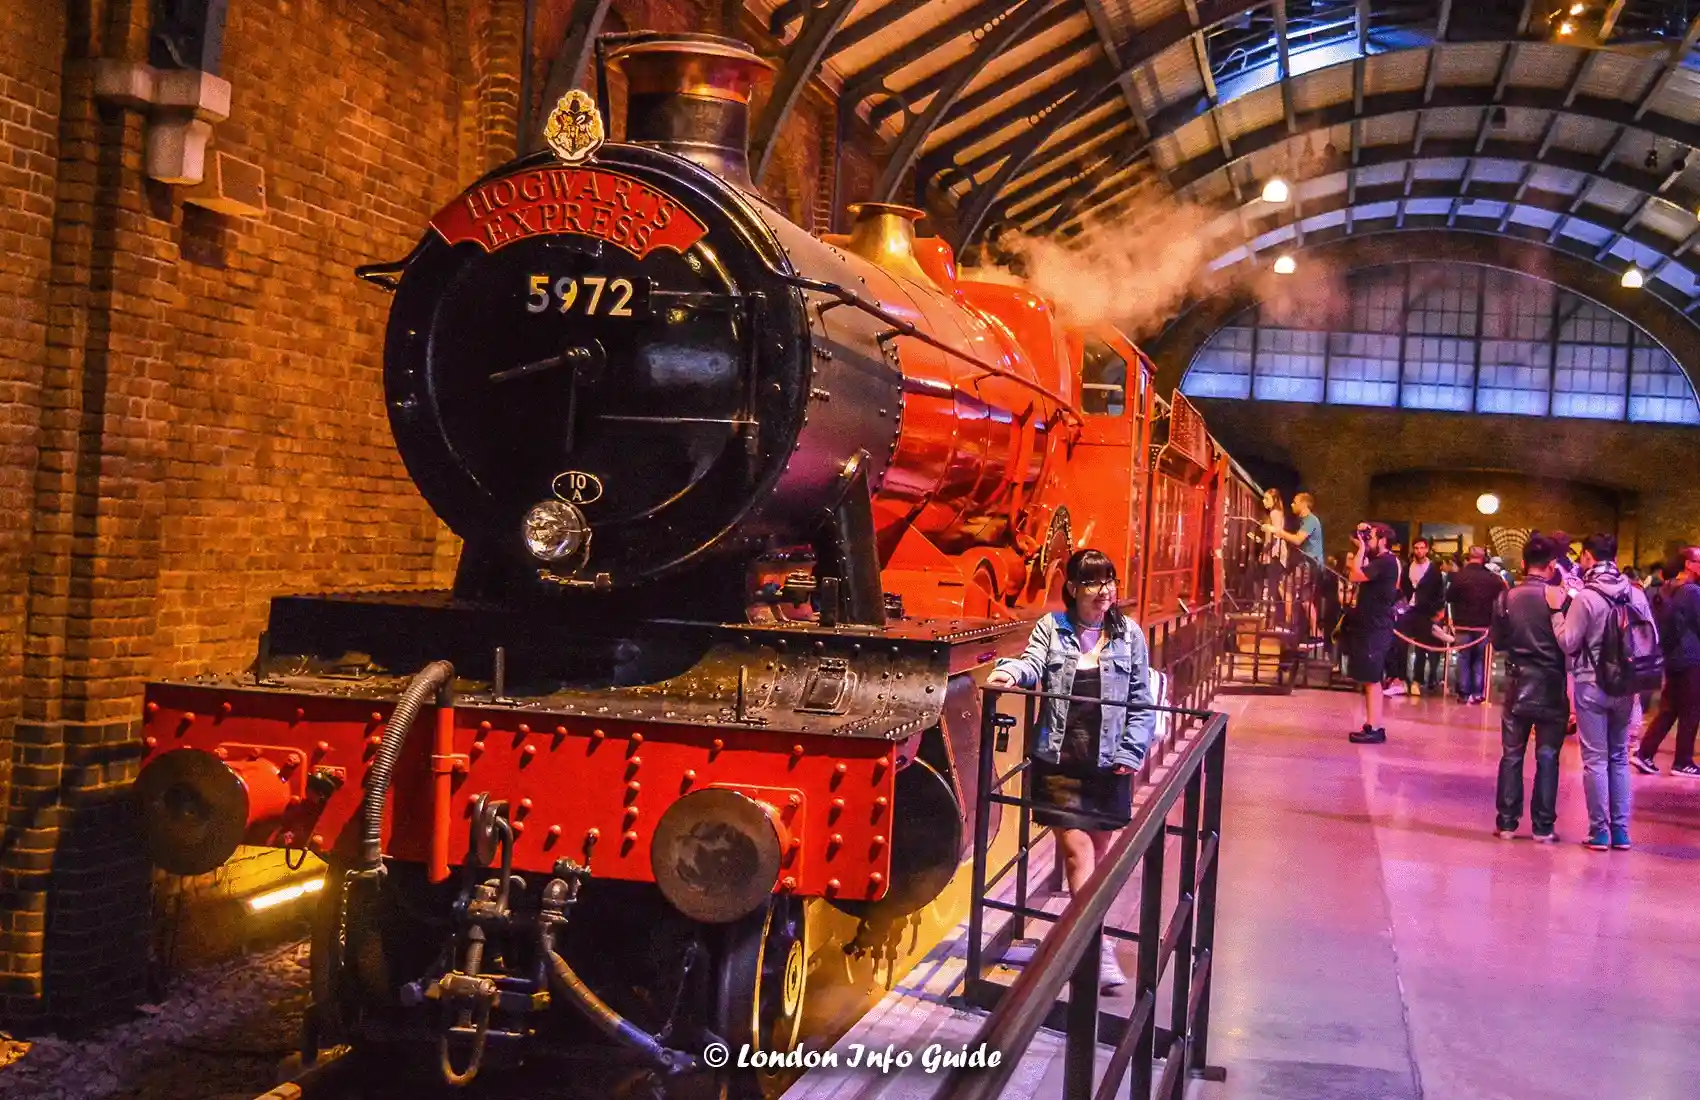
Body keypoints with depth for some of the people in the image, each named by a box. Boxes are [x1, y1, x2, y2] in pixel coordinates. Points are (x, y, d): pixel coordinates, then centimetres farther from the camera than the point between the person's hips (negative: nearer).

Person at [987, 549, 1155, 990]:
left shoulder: (1129, 634, 5)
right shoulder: (1051, 627, 4)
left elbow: (1142, 703, 6)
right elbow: (1032, 662, -12)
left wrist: (1132, 752, -4)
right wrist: (1010, 672, -35)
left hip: (1109, 762, 1)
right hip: (1060, 759, -1)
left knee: (1098, 849, 8)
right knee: (1077, 849, -7)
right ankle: (1099, 947, -5)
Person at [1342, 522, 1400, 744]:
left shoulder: (1386, 562, -16)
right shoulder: (1379, 561, 16)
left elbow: (1355, 576, -23)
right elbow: (1350, 571, 20)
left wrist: (1361, 548, -13)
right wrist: (1359, 549, 11)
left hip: (1376, 628, -10)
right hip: (1369, 626, 10)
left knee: (1371, 679, -10)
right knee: (1369, 679, 13)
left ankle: (1374, 729, -10)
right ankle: (1371, 726, 17)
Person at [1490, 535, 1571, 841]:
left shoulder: (1506, 598, -2)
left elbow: (1497, 642, 5)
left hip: (1518, 686, 2)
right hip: (1552, 687, -2)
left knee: (1511, 755, 9)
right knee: (1547, 757, 5)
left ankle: (1506, 821, 11)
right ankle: (1543, 826, 6)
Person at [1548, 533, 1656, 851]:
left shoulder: (1585, 597, -14)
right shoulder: (1637, 595, 1)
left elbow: (1568, 643, -11)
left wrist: (1557, 610, -4)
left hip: (1591, 686, -4)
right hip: (1626, 688, 4)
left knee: (1596, 760, 2)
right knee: (1619, 759, 13)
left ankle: (1600, 831, 4)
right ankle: (1621, 830, 15)